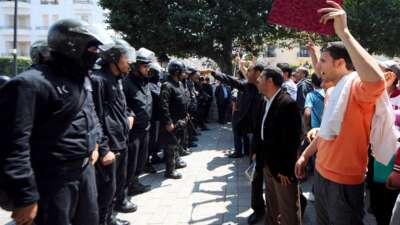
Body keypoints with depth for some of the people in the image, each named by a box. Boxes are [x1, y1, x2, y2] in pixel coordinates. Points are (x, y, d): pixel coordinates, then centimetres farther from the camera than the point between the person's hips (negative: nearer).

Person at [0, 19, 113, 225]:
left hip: (86, 169, 8)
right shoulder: (31, 83, -20)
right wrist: (25, 197, -23)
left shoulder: (83, 79, 9)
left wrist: (96, 143, 14)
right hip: (54, 180, -8)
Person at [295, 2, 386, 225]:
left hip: (344, 182, -8)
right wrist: (305, 155, 22)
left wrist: (343, 32, -40)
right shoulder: (332, 92, 12)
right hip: (322, 174, 9)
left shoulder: (358, 86, -18)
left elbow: (377, 81, -43)